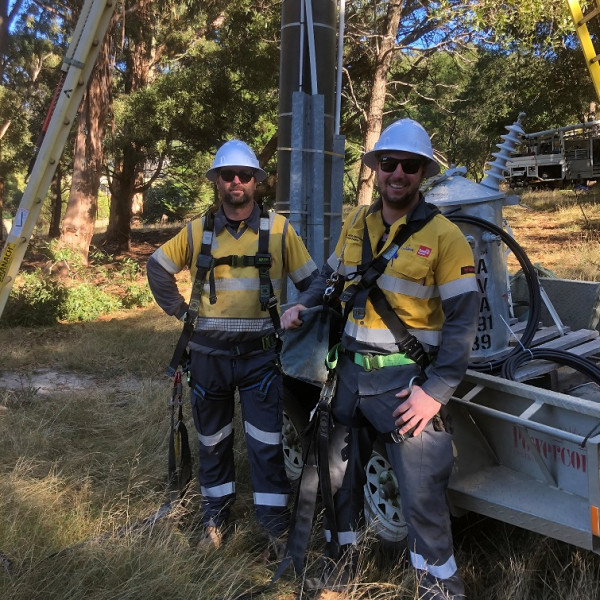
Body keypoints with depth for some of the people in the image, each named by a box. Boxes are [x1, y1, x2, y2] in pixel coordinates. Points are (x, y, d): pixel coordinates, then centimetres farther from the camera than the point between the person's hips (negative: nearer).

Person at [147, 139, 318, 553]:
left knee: (266, 442, 0)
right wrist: (182, 312, 7)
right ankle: (216, 511, 34)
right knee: (213, 438, 15)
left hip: (260, 352, -2)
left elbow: (312, 281, 5)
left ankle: (275, 520, 16)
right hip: (210, 352, 2)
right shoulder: (199, 230, 3)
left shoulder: (278, 229, -1)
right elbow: (158, 268, 13)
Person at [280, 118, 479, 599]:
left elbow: (462, 318, -11)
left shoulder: (443, 235, -9)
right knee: (342, 475, 18)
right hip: (351, 372, 6)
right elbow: (331, 275, 21)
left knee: (422, 493, 1)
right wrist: (302, 306, 2)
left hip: (405, 379, -5)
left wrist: (436, 391, -18)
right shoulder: (357, 222, 7)